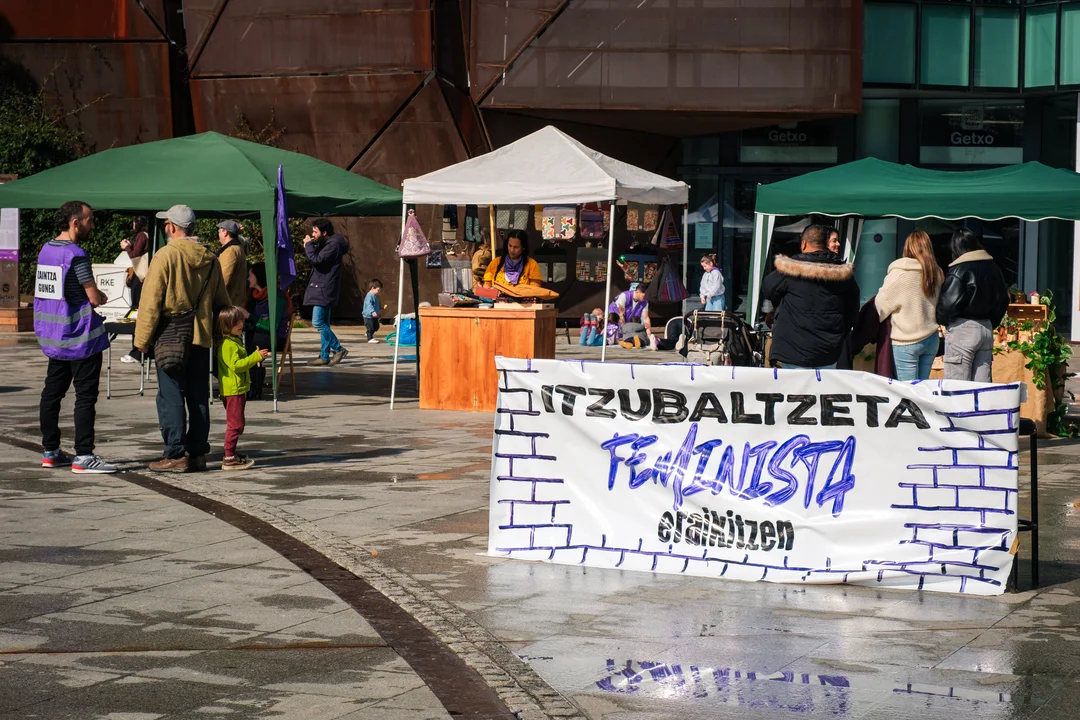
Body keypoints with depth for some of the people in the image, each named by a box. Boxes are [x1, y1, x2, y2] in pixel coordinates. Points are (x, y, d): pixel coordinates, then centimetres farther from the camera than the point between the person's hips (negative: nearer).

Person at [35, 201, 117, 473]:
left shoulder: (46, 250, 10)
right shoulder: (76, 255, -16)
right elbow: (94, 297, -17)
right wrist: (102, 297, 6)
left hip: (53, 337, 9)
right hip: (80, 338, -9)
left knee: (52, 392, 13)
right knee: (85, 396, -5)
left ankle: (50, 451, 19)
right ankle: (83, 456, -6)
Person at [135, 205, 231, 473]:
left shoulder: (165, 256, -11)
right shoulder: (210, 259, 8)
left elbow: (151, 302, -12)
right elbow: (222, 302, 14)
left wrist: (143, 340, -7)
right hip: (201, 339, 6)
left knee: (171, 397, -2)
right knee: (198, 397, 10)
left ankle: (175, 455, -3)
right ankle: (197, 453, 13)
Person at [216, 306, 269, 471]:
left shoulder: (235, 341, 18)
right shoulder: (228, 345, -18)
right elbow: (235, 365, -26)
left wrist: (254, 359, 21)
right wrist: (255, 358, -28)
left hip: (238, 389, 11)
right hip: (233, 389, -11)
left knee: (237, 423, 17)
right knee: (235, 423, -10)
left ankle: (231, 454, 25)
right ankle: (229, 458, -9)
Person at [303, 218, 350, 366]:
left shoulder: (333, 245, -14)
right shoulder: (324, 244, 17)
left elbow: (316, 259, -25)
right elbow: (312, 261, 20)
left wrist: (309, 245, -11)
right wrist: (308, 246, 5)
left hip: (325, 289, -10)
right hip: (321, 288, 10)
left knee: (318, 322, -14)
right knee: (323, 323, 10)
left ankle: (338, 349, -9)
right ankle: (325, 356, 12)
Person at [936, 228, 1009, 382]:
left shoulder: (959, 270, -12)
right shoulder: (992, 266, 12)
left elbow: (948, 302, -17)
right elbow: (1002, 300, 19)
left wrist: (941, 320, 1)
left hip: (963, 328, -8)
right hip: (987, 328, 8)